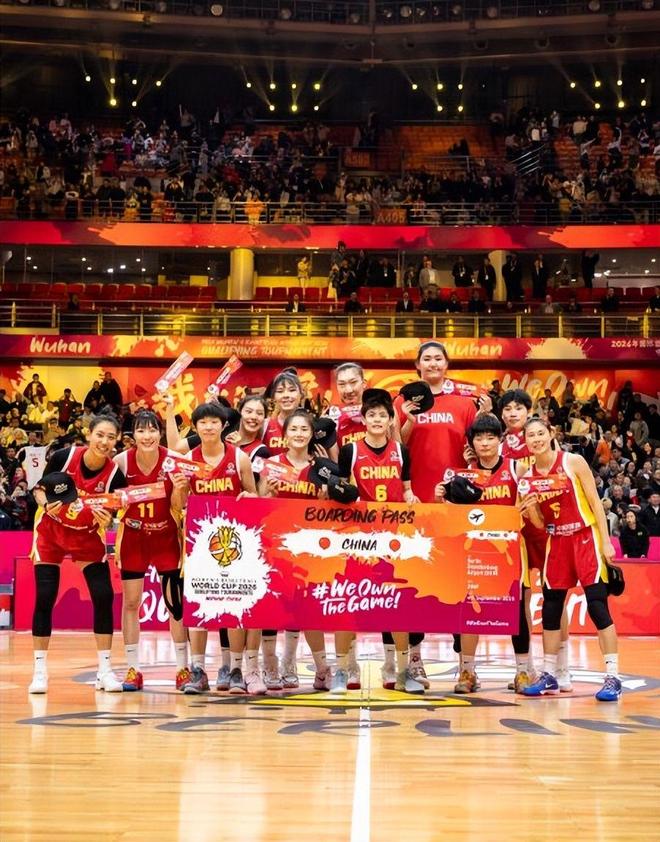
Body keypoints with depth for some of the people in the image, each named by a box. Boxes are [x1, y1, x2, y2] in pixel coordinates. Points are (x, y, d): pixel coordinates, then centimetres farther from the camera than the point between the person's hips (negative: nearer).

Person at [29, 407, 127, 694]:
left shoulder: (115, 474, -18)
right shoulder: (64, 456, -20)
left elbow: (107, 521, -10)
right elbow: (39, 489, -6)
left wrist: (105, 521, -32)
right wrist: (47, 505, -25)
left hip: (88, 536, 1)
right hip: (51, 531, -1)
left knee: (103, 597, -9)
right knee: (44, 598, -6)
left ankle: (105, 670, 2)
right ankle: (40, 670, 6)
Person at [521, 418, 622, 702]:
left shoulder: (573, 462, -7)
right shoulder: (528, 476, 3)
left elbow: (595, 502, -6)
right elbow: (540, 524, 7)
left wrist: (606, 541, -11)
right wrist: (529, 508, -15)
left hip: (585, 538, -5)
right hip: (556, 543, 5)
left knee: (597, 605, -10)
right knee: (550, 607, 6)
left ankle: (612, 676, -7)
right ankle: (548, 675, 16)